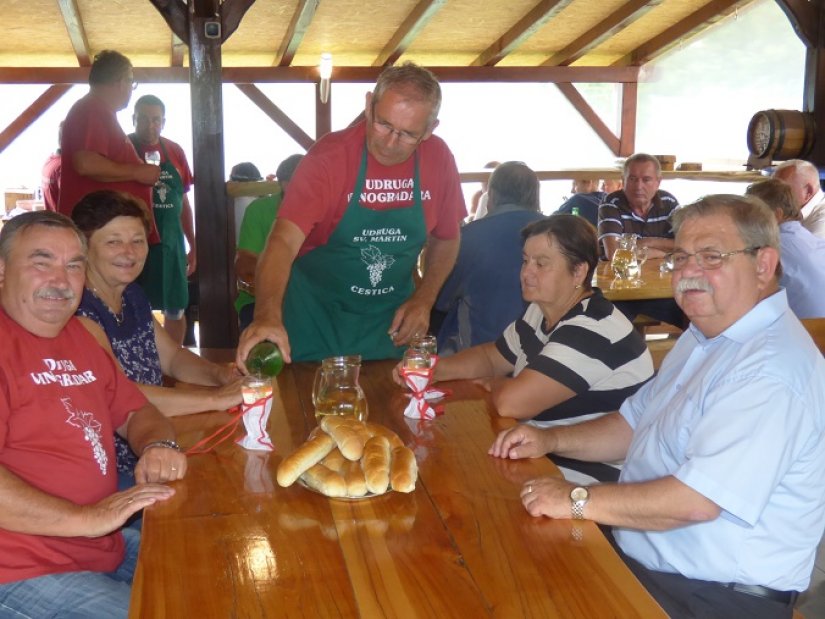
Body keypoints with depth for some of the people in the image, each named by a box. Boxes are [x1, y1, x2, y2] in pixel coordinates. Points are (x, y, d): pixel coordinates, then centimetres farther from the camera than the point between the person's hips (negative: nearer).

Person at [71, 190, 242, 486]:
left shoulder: (132, 295, 7)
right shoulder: (78, 312, -19)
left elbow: (172, 357, 16)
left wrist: (221, 374, -4)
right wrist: (217, 398, -24)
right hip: (116, 472, -8)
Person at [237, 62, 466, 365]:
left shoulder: (438, 159, -9)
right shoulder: (328, 157, -22)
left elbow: (446, 238, 6)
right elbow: (284, 241, -32)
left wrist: (424, 299, -7)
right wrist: (268, 314, -48)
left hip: (391, 320, 3)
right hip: (318, 319, -3)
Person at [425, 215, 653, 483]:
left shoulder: (592, 332, -26)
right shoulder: (541, 313, 6)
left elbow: (510, 402, -31)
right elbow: (490, 357, 19)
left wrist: (492, 383, -7)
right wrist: (433, 369, 1)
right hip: (547, 454, 8)